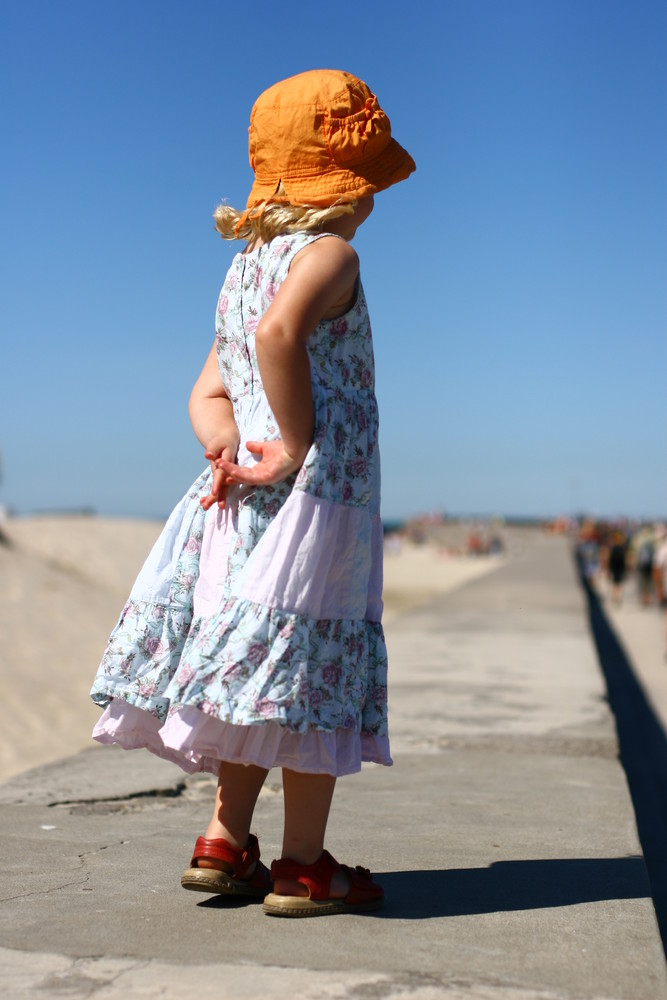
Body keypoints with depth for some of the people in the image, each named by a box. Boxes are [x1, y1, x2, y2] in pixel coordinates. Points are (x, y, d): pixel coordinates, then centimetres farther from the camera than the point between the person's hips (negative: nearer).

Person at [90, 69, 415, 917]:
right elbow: (280, 332, -28)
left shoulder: (244, 268, 20)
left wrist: (228, 450, -3)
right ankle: (302, 864, 6)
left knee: (258, 679, 14)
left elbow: (208, 393, 14)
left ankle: (225, 844, 19)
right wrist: (297, 447, -20)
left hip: (245, 502, 8)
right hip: (319, 497, -8)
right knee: (308, 676, -2)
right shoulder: (329, 254, -7)